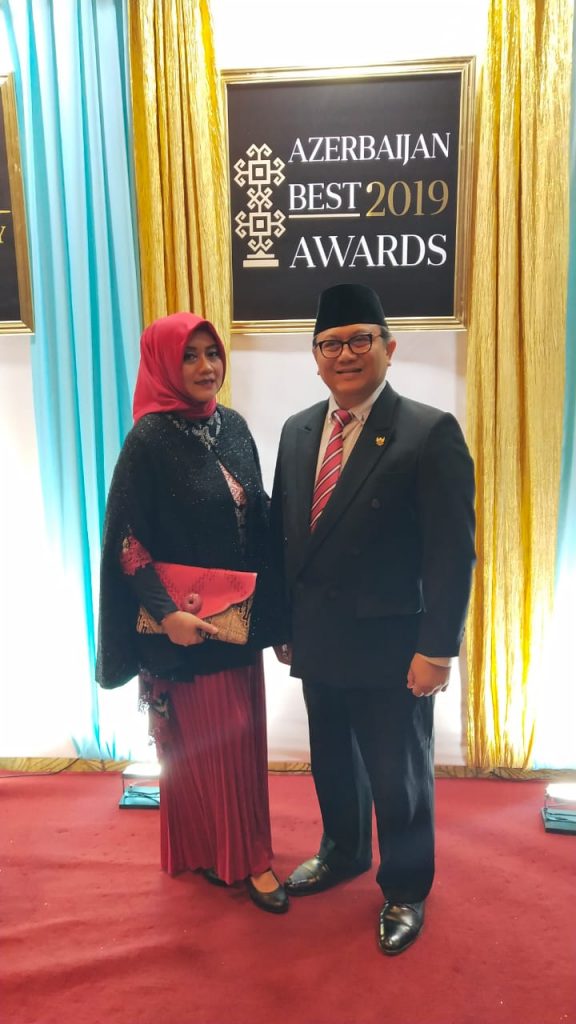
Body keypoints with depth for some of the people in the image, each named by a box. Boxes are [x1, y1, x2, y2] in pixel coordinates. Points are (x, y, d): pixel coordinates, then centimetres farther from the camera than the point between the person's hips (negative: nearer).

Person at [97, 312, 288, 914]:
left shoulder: (233, 426, 5)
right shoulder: (149, 439, -14)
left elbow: (258, 518, 10)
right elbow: (128, 539, -14)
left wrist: (264, 603, 7)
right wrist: (166, 614, -22)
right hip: (186, 624, -6)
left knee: (243, 735, 16)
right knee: (200, 740, 7)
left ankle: (242, 851, 35)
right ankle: (205, 850, 28)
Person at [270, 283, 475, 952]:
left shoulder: (431, 433, -13)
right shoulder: (297, 430, 6)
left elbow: (453, 552, -15)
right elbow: (281, 536, 9)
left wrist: (437, 649, -16)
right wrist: (283, 624, 9)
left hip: (391, 647, -5)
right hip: (318, 643, 6)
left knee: (398, 774, 12)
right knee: (333, 761, 23)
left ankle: (404, 891, 36)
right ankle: (343, 852, 49)